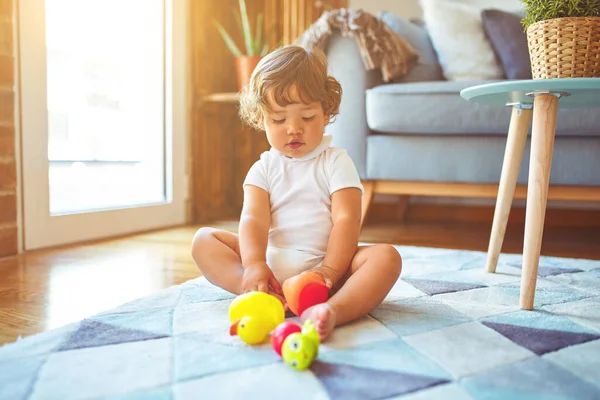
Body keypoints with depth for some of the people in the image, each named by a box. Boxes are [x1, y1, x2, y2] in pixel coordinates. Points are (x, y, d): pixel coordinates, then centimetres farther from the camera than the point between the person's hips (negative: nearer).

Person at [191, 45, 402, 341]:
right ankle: (261, 293, -34)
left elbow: (346, 219, -9)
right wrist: (254, 264, -26)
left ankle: (333, 310, -53)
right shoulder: (263, 169, 10)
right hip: (270, 263, 3)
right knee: (203, 240, -9)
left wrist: (330, 271, -23)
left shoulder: (336, 163, 3)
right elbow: (253, 218, -6)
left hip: (322, 264, -2)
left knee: (386, 256, -26)